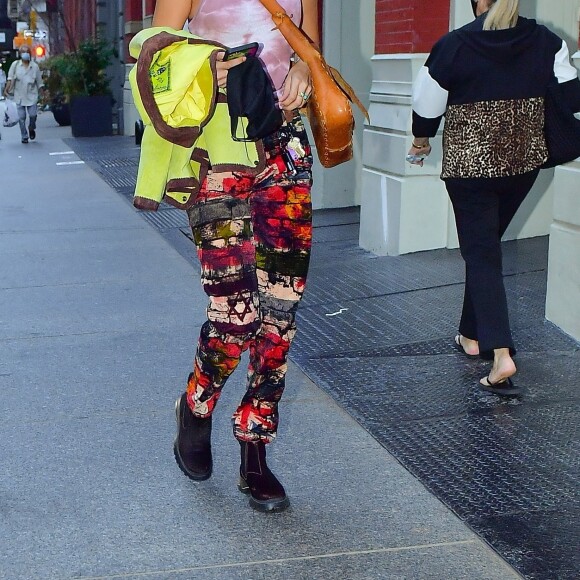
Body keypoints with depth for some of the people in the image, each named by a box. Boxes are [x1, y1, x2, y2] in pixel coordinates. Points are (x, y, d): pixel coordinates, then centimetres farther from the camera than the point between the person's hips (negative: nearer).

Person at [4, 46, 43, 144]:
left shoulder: (34, 66, 2)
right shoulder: (15, 65, 1)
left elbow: (39, 81, 6)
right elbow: (10, 78, -2)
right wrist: (7, 89, -13)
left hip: (31, 95, 0)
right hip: (19, 95, 0)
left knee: (32, 114, -9)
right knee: (21, 117, 1)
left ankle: (31, 129, 23)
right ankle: (24, 136, 11)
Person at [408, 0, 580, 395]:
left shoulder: (453, 46, -10)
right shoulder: (546, 42, -2)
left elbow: (428, 104, -2)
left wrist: (421, 141, 16)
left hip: (470, 165, -4)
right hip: (524, 163, 4)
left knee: (481, 252, 0)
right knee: (487, 243, 21)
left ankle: (501, 353, -15)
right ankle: (473, 335, 30)